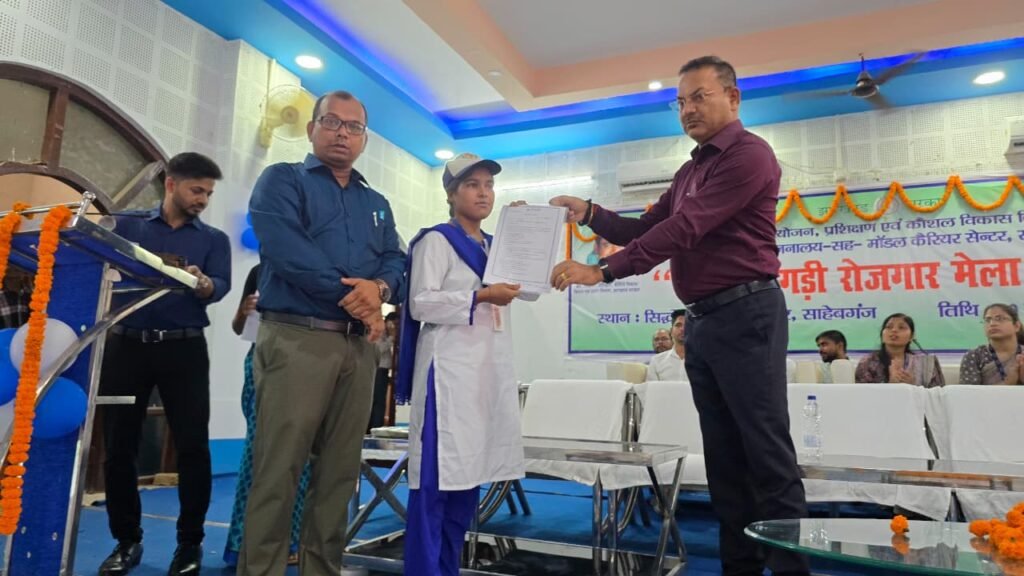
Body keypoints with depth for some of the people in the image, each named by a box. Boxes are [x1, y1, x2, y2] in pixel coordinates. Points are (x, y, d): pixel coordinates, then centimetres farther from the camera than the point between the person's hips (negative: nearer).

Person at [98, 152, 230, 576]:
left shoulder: (214, 239, 11)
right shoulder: (127, 225, 13)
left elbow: (221, 286, -5)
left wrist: (202, 284, -28)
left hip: (184, 349, -1)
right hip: (126, 344, 1)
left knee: (193, 446, -3)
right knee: (118, 445, 5)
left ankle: (190, 542, 12)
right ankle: (127, 540, 22)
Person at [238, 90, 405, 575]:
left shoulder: (377, 204, 23)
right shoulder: (282, 180, 6)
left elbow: (395, 262, 10)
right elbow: (285, 248, -12)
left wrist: (379, 289, -13)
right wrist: (350, 295, -12)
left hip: (359, 348, 6)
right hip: (296, 340, -5)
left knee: (339, 471, 9)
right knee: (278, 471, -5)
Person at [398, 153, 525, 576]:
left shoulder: (495, 245, 20)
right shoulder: (436, 240, -1)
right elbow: (420, 303, -11)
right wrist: (481, 297, -16)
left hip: (490, 368, 8)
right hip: (449, 369, -7)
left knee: (470, 474, 11)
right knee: (438, 478, -8)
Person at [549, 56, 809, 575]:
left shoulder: (748, 154, -8)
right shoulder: (691, 170, 22)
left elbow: (684, 230, -19)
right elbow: (648, 229, 18)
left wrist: (603, 271, -21)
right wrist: (590, 214, 3)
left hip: (744, 314, -9)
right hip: (701, 320, 9)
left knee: (768, 455, -5)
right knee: (724, 457, 10)